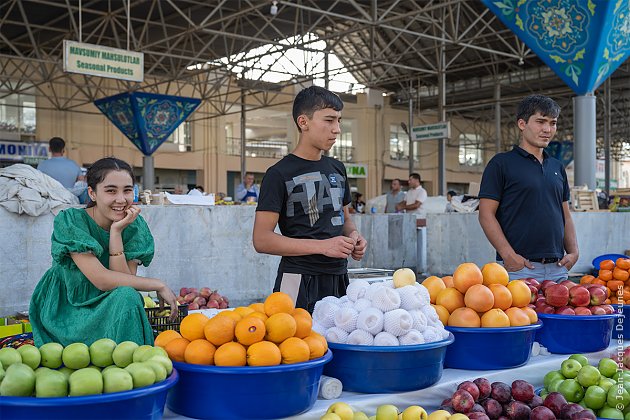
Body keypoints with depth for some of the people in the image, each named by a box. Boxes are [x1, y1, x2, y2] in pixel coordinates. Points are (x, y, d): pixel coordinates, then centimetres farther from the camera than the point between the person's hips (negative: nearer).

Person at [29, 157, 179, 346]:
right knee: (127, 297, -27)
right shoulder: (70, 221, -17)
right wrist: (158, 285, -19)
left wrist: (116, 232, -22)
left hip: (109, 310, 4)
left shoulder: (135, 226, -4)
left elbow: (124, 280, -15)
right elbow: (102, 280, -25)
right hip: (67, 312, -4)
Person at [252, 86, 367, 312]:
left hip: (338, 277, 6)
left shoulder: (337, 169, 14)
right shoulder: (279, 174, -6)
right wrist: (322, 246, -19)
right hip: (299, 280, -6)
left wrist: (353, 235, 2)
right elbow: (262, 239, -13)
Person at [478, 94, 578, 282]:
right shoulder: (501, 163, -2)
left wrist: (574, 252, 4)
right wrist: (508, 255, -18)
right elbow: (486, 214, -8)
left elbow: (565, 215, 20)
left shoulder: (557, 167, 17)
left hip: (557, 268, 6)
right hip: (519, 267, -6)